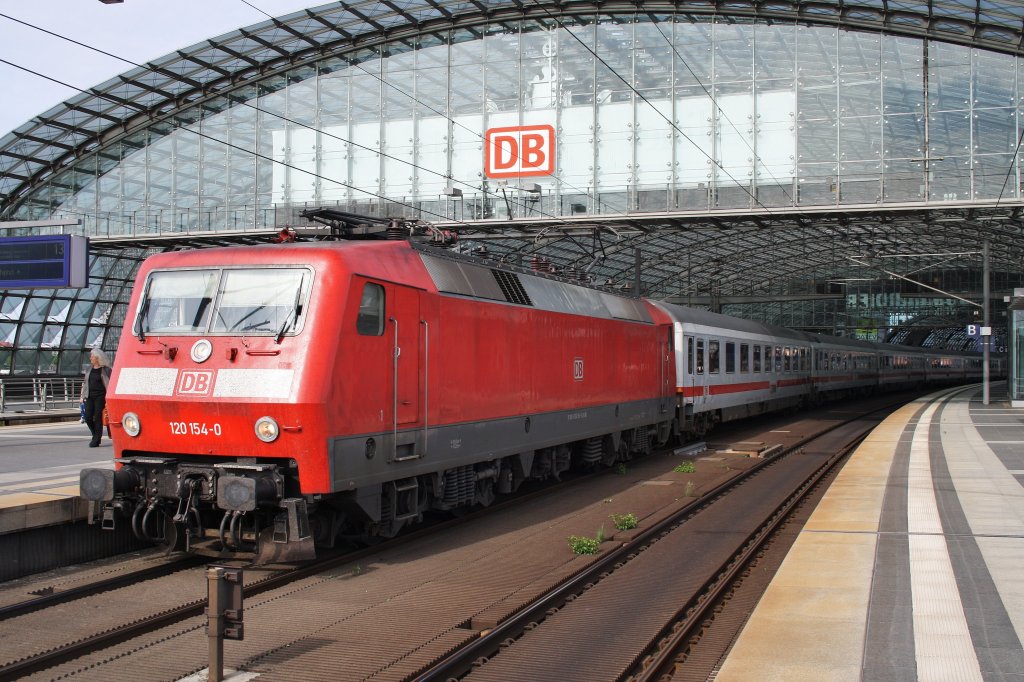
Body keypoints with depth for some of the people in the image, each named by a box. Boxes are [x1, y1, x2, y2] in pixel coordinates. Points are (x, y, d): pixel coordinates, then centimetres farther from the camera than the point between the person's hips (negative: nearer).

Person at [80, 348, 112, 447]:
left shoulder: (105, 370, -3)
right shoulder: (89, 370, 14)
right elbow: (85, 383, 20)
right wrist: (83, 396, 14)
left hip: (100, 396, -5)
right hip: (89, 396, 5)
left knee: (98, 417, -6)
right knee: (88, 418, 0)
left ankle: (96, 439, 1)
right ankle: (96, 435, 20)